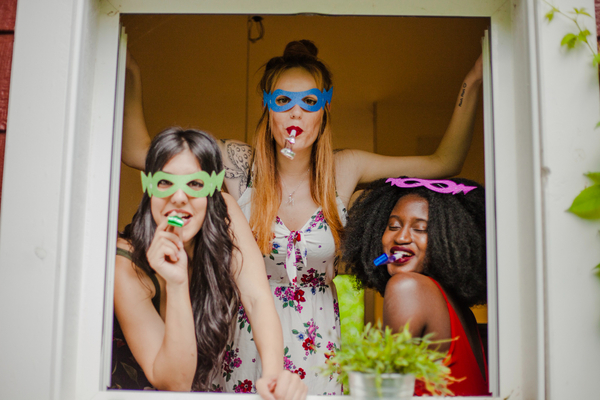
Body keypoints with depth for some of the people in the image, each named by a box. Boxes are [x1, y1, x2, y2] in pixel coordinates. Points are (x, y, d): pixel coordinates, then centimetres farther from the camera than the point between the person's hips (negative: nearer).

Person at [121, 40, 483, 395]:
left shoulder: (344, 169, -4)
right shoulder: (241, 164, -9)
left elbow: (444, 163, 0)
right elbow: (138, 151, -9)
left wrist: (472, 85, -6)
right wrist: (132, 75, -15)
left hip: (316, 339, 2)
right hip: (247, 335, -1)